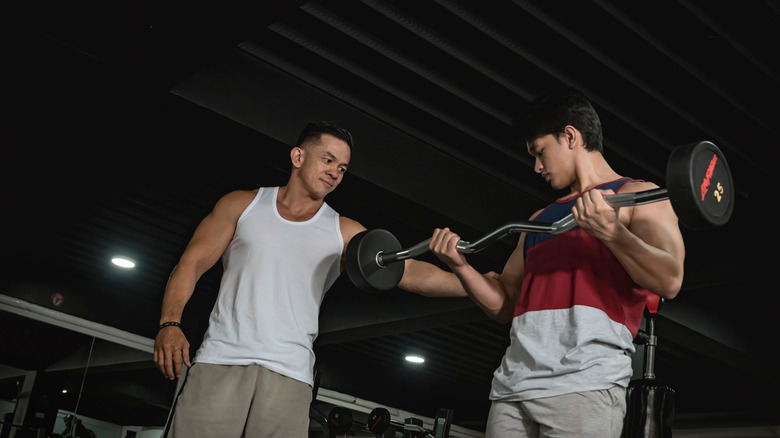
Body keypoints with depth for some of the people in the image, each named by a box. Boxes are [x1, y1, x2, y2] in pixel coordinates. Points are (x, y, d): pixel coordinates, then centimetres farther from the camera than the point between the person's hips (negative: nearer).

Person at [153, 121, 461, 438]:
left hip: (290, 376, 1)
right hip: (221, 360, -1)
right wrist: (169, 323, -8)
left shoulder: (343, 232, 11)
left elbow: (406, 270, 3)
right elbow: (192, 262, 8)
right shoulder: (243, 205, 12)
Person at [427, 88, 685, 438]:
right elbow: (504, 305, 23)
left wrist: (611, 232, -23)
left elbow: (669, 281, -9)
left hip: (583, 381, -6)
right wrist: (461, 267, 8)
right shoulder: (540, 219, 24)